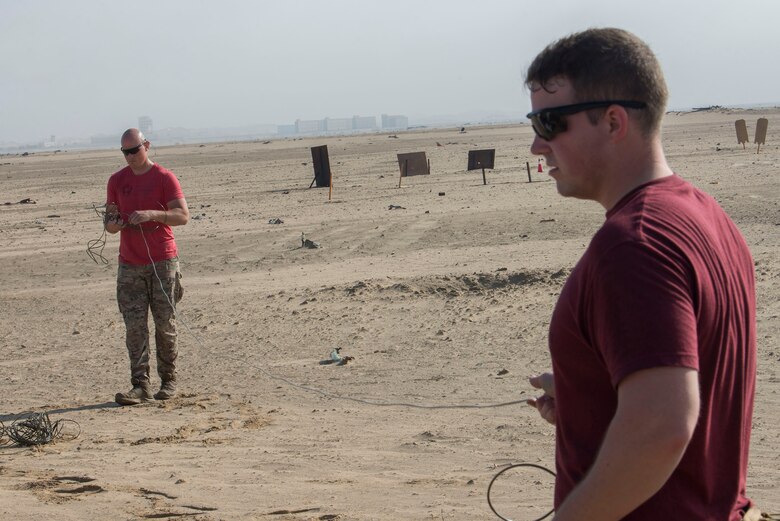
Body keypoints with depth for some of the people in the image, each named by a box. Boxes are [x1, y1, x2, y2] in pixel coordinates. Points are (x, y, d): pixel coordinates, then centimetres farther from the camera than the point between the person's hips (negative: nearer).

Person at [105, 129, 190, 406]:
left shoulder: (164, 178, -3)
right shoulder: (117, 181, 10)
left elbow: (183, 215, -10)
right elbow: (110, 221, 12)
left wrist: (152, 214, -25)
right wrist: (112, 224, -12)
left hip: (163, 261, -3)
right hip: (130, 265, 3)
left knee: (165, 323, 2)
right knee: (134, 325, -5)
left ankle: (169, 380, 12)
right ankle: (140, 384, -6)